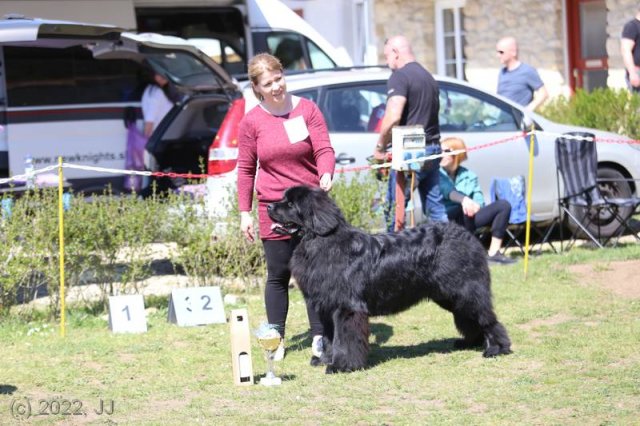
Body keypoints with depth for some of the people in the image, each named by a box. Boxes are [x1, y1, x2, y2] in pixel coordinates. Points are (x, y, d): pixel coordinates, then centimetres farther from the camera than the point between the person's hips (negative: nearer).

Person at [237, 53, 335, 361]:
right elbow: (246, 169, 5)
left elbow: (324, 149, -5)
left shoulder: (307, 109, -1)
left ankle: (319, 337, 9)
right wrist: (244, 212, 2)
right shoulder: (252, 121, 0)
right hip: (274, 208, 0)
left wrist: (326, 175, -27)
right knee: (278, 275, 4)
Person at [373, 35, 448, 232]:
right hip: (433, 147, 9)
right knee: (435, 206, 11)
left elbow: (393, 117, -22)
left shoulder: (399, 77, -11)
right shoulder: (429, 77, 18)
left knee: (397, 207, -5)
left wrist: (380, 146, -11)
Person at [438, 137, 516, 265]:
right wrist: (463, 199, -42)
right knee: (464, 208, -38)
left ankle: (493, 253, -15)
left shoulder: (468, 175, 16)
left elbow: (479, 199, 3)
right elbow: (447, 190, -22)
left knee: (503, 205, -9)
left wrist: (475, 205, -22)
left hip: (468, 218, 5)